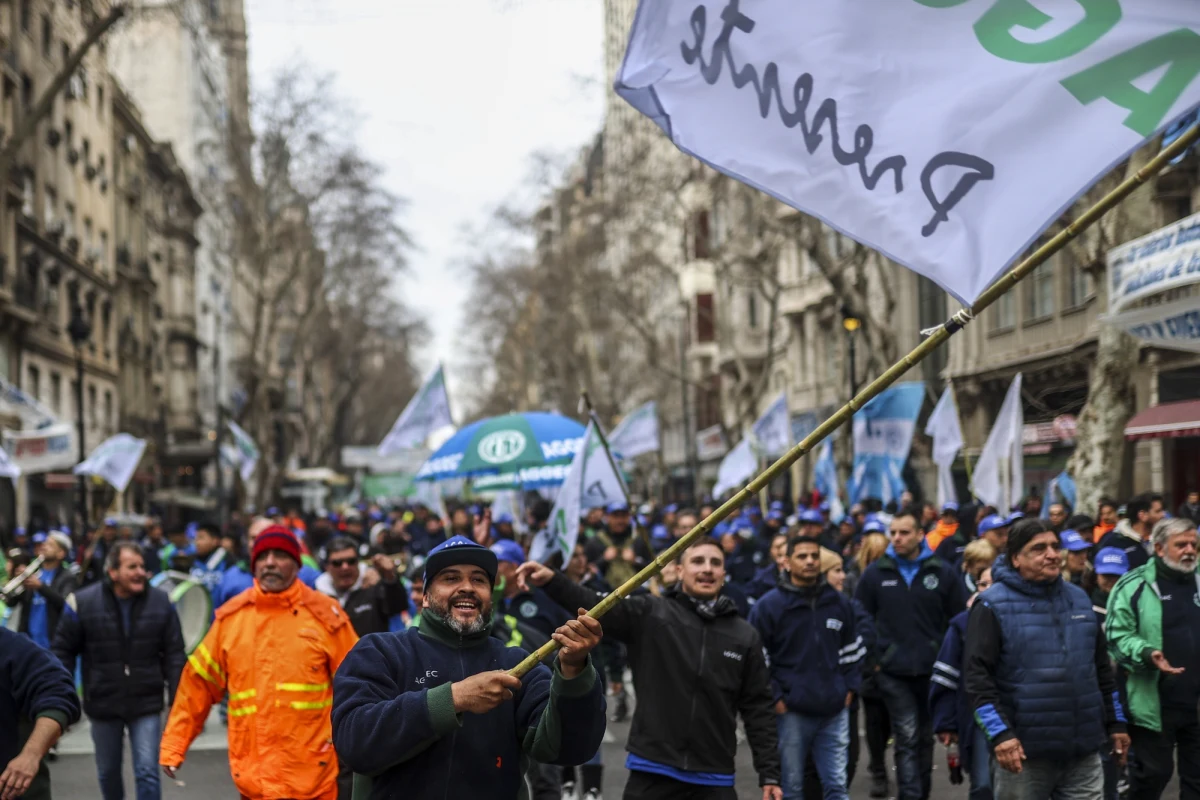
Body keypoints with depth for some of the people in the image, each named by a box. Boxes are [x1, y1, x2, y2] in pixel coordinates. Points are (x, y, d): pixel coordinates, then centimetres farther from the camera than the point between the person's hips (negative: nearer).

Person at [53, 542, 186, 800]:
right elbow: (63, 652, -1)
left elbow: (174, 655, 0)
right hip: (102, 705, 1)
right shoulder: (82, 603, -8)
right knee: (108, 771, 17)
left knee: (147, 773, -5)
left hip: (146, 704, -1)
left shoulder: (161, 602, -3)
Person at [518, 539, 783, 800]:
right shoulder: (650, 614, 0)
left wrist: (769, 774, 2)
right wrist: (551, 580, -33)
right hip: (652, 773, -1)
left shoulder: (745, 636, 5)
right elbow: (596, 606, -15)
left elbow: (758, 708, 7)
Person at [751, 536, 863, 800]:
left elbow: (853, 650, 20)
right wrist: (774, 698, -8)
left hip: (835, 711, 4)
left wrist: (850, 688, 10)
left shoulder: (840, 603, 10)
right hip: (791, 711, -3)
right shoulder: (768, 606, -5)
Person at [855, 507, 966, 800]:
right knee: (907, 737, -8)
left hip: (932, 670, 1)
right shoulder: (876, 574, 1)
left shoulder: (943, 573, 0)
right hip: (893, 673, -1)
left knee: (925, 737, 14)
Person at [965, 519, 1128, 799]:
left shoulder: (1079, 598, 13)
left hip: (1084, 752, 5)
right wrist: (1000, 734, -21)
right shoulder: (993, 606, -7)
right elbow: (976, 675, -13)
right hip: (1024, 754, -5)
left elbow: (1102, 669, 20)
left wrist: (1116, 723, 17)